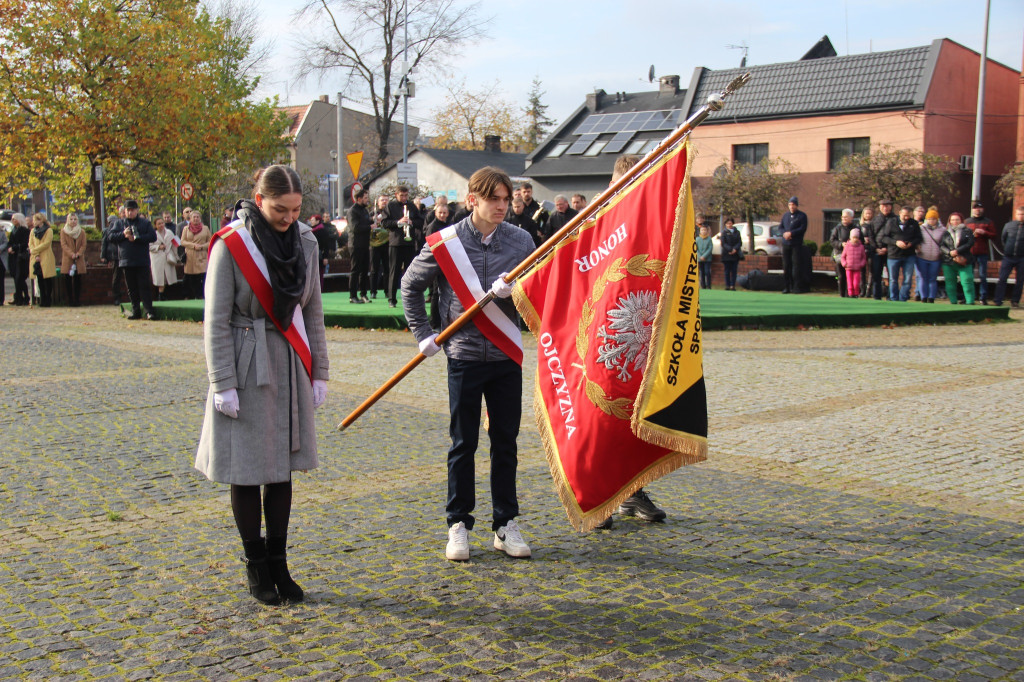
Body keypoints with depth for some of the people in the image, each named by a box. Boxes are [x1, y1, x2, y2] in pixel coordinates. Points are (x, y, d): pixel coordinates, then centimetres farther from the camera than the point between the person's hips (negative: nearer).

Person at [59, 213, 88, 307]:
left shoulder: (82, 232, 11)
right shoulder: (63, 231, 7)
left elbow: (83, 245, 5)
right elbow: (63, 244, -2)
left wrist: (78, 253, -14)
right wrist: (71, 254, -16)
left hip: (79, 260, 1)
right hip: (67, 259, -1)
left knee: (78, 280, -1)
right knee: (68, 280, -3)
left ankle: (77, 300, 3)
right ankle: (70, 300, 2)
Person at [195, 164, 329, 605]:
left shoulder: (304, 242, 3)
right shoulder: (231, 245, -11)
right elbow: (216, 322, -10)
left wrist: (318, 371, 9)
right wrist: (223, 384, -13)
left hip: (289, 368, 4)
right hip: (246, 369, -4)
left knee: (282, 467, 10)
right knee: (246, 469, 4)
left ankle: (278, 563, 21)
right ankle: (256, 567, 19)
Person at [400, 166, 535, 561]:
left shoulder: (521, 241, 1)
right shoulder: (446, 242, -4)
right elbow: (410, 286, 7)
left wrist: (511, 292, -16)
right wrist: (423, 335, 4)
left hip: (507, 355, 2)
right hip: (464, 356, -2)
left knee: (506, 443, 8)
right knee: (463, 444, 5)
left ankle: (506, 525, 18)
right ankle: (459, 525, 16)